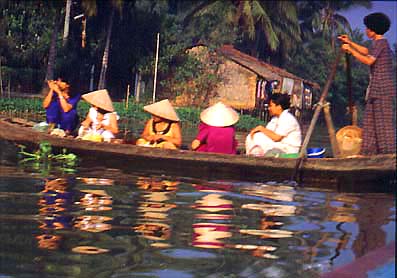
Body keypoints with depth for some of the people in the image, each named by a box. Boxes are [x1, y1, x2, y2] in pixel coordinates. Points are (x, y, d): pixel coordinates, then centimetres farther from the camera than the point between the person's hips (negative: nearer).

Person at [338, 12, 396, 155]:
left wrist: (350, 50, -11)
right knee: (372, 119, 10)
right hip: (377, 88, 10)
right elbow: (367, 52, 38)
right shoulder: (380, 43, 19)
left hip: (382, 88, -10)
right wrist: (350, 42, 38)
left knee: (383, 119, -11)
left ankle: (389, 150, -11)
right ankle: (370, 150, 12)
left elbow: (369, 60, -20)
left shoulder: (381, 43, -10)